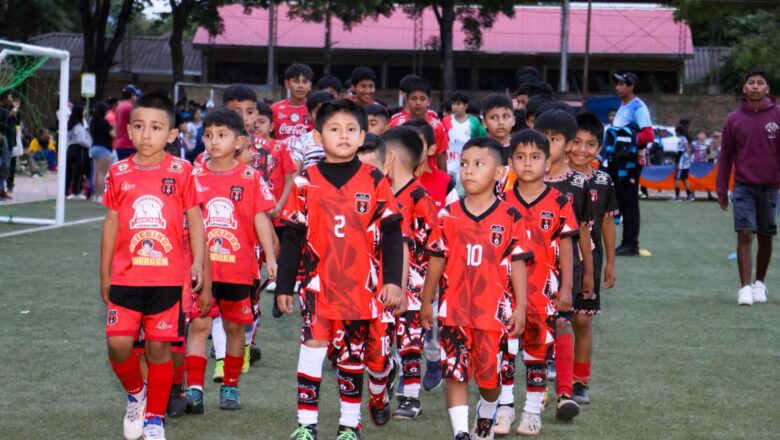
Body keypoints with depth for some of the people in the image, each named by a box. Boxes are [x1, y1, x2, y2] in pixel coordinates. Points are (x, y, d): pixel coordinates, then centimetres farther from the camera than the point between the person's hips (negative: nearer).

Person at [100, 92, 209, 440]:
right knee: (118, 344, -7)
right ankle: (136, 394, 23)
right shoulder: (119, 173, 4)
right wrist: (104, 275, 13)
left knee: (159, 347, 2)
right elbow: (111, 224, 11)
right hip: (126, 277, 1)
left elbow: (195, 221, 4)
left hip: (167, 277, -1)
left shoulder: (182, 172, -1)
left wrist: (198, 263, -8)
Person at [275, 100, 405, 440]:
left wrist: (393, 280, -4)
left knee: (352, 352, 11)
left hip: (360, 284, 1)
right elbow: (292, 238, 5)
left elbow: (392, 233, 2)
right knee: (314, 344, -11)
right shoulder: (306, 182, 0)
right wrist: (284, 286, 5)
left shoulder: (374, 181, 0)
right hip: (318, 281, -1)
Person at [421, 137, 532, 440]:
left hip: (494, 309, -1)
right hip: (454, 309, 1)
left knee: (489, 372, 7)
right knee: (455, 372, -3)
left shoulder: (510, 218, -3)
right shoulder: (448, 216, 2)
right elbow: (437, 260, 9)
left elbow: (517, 264, -1)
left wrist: (520, 306, -4)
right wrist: (426, 302, 12)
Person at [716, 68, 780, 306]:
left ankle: (760, 283, 25)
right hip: (744, 187, 0)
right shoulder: (734, 119, 2)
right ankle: (745, 287, -11)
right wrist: (721, 190, 4)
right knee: (744, 236, -10)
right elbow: (725, 156, 6)